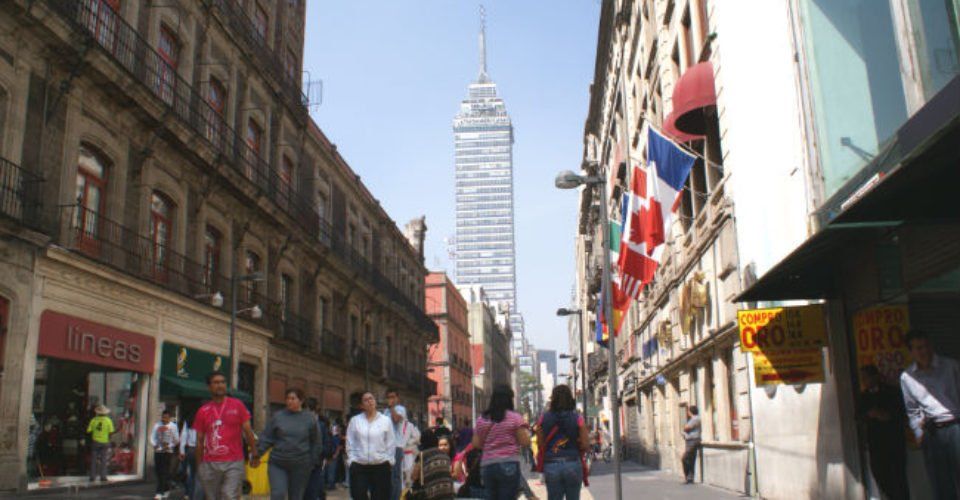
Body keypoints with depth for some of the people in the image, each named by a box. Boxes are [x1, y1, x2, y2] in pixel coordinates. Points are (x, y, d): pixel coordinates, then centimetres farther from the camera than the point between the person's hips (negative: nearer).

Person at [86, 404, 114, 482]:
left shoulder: (93, 420, -7)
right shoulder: (108, 420, -8)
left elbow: (88, 431, -7)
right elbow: (111, 432, -8)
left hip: (95, 441, 0)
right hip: (104, 442, 0)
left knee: (93, 459, 10)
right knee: (103, 460, 8)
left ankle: (92, 477, 11)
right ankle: (103, 476, 9)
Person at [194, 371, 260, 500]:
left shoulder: (237, 405, 2)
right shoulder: (203, 411, 7)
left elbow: (247, 431, 3)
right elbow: (199, 440, 11)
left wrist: (255, 454, -3)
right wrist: (199, 465, 10)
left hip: (234, 463, -2)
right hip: (209, 465, 2)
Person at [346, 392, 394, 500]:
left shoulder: (386, 420, 3)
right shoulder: (354, 420, 4)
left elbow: (391, 443, 4)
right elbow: (350, 443, 5)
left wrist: (389, 461, -1)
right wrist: (351, 460, -2)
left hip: (381, 466, 0)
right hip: (359, 466, 0)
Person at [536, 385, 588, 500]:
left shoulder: (543, 419, 0)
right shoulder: (577, 418, -3)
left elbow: (540, 445, -1)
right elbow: (585, 445, -5)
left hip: (551, 466, 1)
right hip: (573, 464, -1)